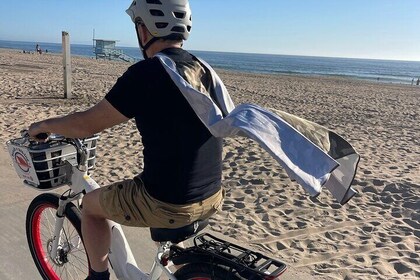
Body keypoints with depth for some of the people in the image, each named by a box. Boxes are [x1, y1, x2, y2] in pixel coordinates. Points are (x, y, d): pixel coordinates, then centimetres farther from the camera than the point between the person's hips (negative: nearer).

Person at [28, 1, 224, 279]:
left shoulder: (147, 72, -17)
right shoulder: (204, 69, 4)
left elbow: (88, 124, -9)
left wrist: (44, 125, 10)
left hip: (169, 204, -7)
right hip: (213, 197, 7)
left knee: (91, 204, 17)